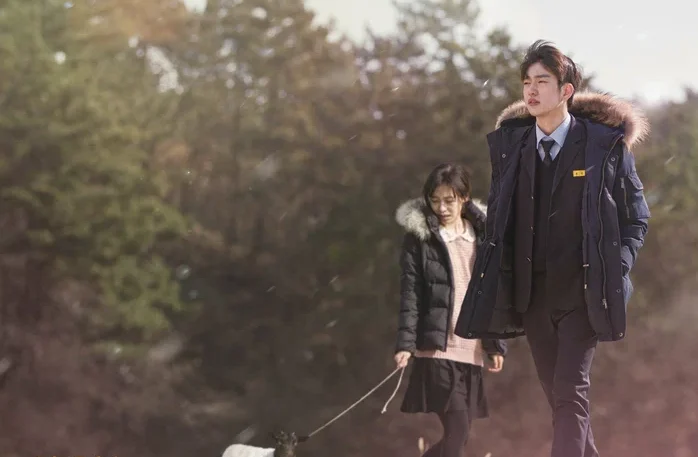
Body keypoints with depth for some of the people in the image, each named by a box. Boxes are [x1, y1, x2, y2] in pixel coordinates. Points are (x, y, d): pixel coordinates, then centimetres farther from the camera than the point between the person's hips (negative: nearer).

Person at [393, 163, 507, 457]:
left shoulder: (482, 235, 12)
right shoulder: (419, 237, 0)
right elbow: (410, 294, -4)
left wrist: (496, 344, 10)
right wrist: (405, 344, -13)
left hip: (472, 350, 5)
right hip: (436, 348, -5)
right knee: (457, 429, -14)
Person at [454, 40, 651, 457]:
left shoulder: (606, 144, -5)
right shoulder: (509, 143, 6)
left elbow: (636, 217, 3)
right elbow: (498, 216, 14)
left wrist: (615, 270, -7)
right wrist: (496, 279, 6)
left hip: (581, 291, -4)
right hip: (530, 291, 4)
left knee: (570, 393, -12)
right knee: (561, 395, 12)